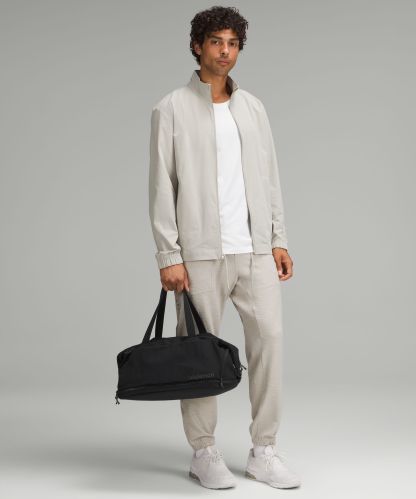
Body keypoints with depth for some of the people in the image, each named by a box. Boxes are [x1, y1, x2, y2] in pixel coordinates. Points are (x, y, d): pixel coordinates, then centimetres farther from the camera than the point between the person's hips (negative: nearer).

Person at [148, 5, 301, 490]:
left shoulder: (253, 107, 13)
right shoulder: (172, 109, -1)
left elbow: (269, 177, 14)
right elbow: (161, 186, -5)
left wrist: (278, 240, 7)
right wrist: (169, 256, -10)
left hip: (255, 249, 4)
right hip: (201, 251, -4)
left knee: (269, 338, -1)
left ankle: (264, 452, 10)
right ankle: (204, 453, 15)